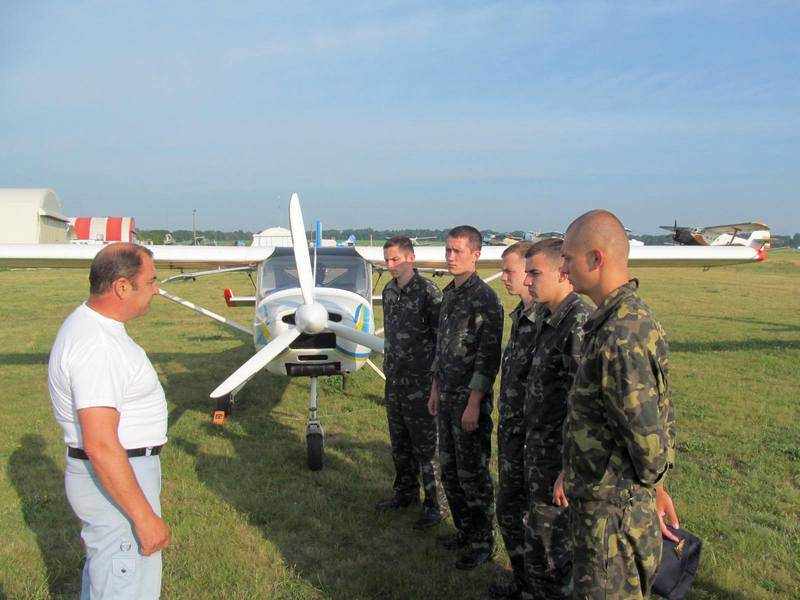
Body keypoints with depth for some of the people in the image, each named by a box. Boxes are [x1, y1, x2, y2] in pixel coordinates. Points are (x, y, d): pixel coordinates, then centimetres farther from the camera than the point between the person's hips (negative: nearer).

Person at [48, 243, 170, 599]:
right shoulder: (98, 346, -26)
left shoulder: (91, 325, 8)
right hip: (117, 481, -11)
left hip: (107, 475, 11)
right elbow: (100, 444, -30)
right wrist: (144, 516, -26)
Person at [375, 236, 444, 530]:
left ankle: (434, 505, 12)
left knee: (425, 447, 1)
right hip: (394, 380, 8)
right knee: (399, 443, 18)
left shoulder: (428, 291, -15)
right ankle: (406, 492, 34)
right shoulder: (389, 291, 9)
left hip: (420, 383, -7)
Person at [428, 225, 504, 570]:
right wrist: (435, 389, 17)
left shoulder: (484, 298, -15)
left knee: (473, 474, 2)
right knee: (450, 469, 16)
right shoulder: (449, 294, 11)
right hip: (446, 396, 8)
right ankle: (465, 530, 32)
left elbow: (488, 356, -18)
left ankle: (483, 543, 16)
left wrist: (474, 403, -20)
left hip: (470, 398, -8)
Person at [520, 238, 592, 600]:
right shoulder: (545, 316, 8)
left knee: (556, 541, 6)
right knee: (536, 533, 22)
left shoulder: (579, 323, -22)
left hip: (561, 454, -9)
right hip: (539, 448, 9)